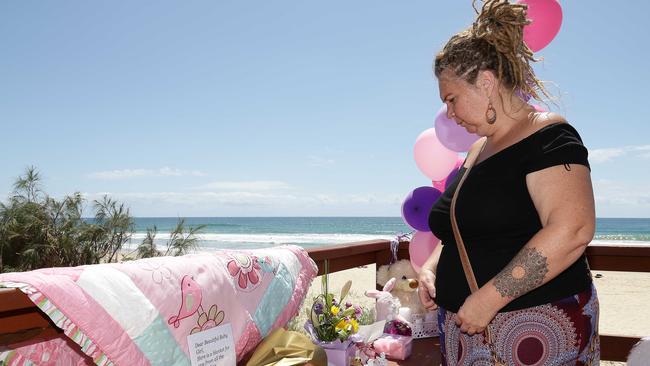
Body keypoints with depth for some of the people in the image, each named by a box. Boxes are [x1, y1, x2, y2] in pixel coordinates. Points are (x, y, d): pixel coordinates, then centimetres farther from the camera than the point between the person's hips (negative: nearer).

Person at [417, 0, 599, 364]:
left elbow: (572, 230, -25)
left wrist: (489, 297, -24)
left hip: (535, 331, -7)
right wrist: (431, 268, 4)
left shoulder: (548, 137, -11)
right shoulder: (478, 150, 14)